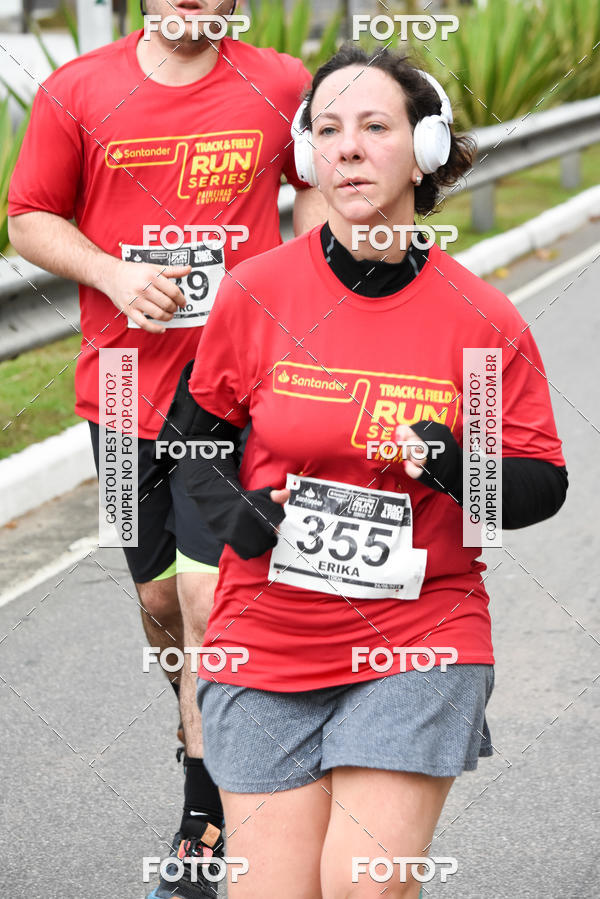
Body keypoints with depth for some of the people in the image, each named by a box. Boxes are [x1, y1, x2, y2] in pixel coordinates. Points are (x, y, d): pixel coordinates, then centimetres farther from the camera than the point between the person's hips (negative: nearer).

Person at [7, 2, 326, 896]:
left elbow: (320, 185, 18)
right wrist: (114, 275, -12)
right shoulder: (78, 91, 0)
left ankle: (204, 827, -2)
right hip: (123, 384, 2)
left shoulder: (281, 86, 1)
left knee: (209, 593, -12)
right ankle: (209, 731, 42)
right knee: (161, 600, 13)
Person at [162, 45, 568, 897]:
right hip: (269, 633, 2)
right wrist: (228, 508, -6)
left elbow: (543, 483, 2)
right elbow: (200, 426, 13)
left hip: (419, 636, -1)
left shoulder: (480, 317, -4)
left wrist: (461, 471, -18)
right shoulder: (255, 294, -2)